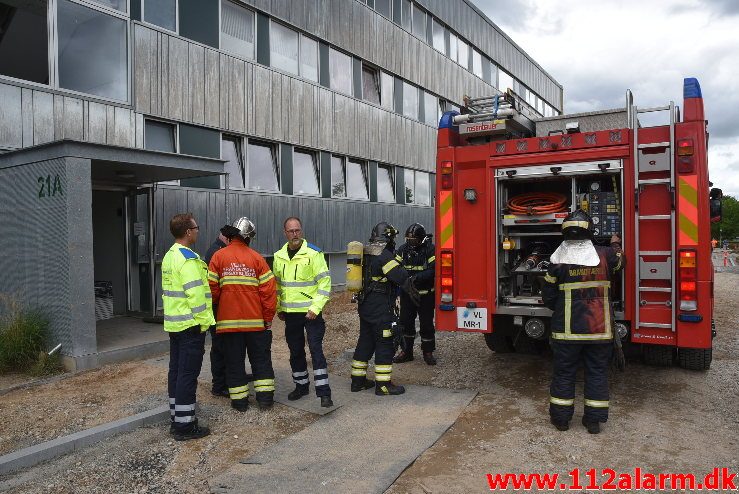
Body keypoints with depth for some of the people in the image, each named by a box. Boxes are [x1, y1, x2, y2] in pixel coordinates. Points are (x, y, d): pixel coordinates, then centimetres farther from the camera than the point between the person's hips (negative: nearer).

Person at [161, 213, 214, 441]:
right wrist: (204, 322, -15)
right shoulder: (188, 258, -18)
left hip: (174, 324, 10)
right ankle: (185, 425, 3)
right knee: (188, 374, -4)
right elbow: (196, 294, -23)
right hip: (190, 325, -10)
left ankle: (176, 418, 26)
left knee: (176, 370, 15)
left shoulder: (169, 256, 13)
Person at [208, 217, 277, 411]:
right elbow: (268, 290, -5)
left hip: (228, 320, 0)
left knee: (234, 361, 11)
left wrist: (214, 310, 13)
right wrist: (268, 318, 4)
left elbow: (212, 288, -6)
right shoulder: (256, 258, -3)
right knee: (261, 359, 13)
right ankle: (265, 397, 15)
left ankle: (239, 400, 17)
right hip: (255, 320, 0)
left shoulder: (219, 257, -3)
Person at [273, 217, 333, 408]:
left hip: (311, 312, -5)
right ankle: (301, 385, 31)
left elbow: (325, 282, -11)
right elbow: (276, 284, 17)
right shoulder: (279, 256, 7)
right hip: (290, 313, 5)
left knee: (316, 349, -7)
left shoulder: (314, 253, -9)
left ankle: (324, 392, -1)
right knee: (295, 351, 15)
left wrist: (316, 308, -17)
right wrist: (278, 308, 12)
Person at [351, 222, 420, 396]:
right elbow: (401, 276, -21)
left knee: (365, 341, 16)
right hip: (381, 308, -9)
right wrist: (413, 290, -7)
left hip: (364, 306, 9)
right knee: (385, 344, 0)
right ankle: (383, 384, 5)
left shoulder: (365, 252, 10)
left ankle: (358, 380, 23)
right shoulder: (384, 255, -17)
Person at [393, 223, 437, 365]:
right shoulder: (403, 249, 1)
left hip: (425, 294, -4)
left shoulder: (430, 250, -11)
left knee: (426, 323, 6)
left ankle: (428, 352, 20)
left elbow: (433, 270, -21)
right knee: (406, 322, 8)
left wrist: (416, 277, -33)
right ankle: (406, 351, 21)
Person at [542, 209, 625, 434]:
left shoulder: (558, 261, -8)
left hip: (567, 329, -1)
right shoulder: (606, 255, -4)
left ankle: (561, 418, 19)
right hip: (600, 328, 2)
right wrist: (616, 245, 40)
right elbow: (620, 262, 21)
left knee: (564, 372, 10)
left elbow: (548, 296, -2)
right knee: (597, 372, 12)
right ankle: (594, 420, 19)